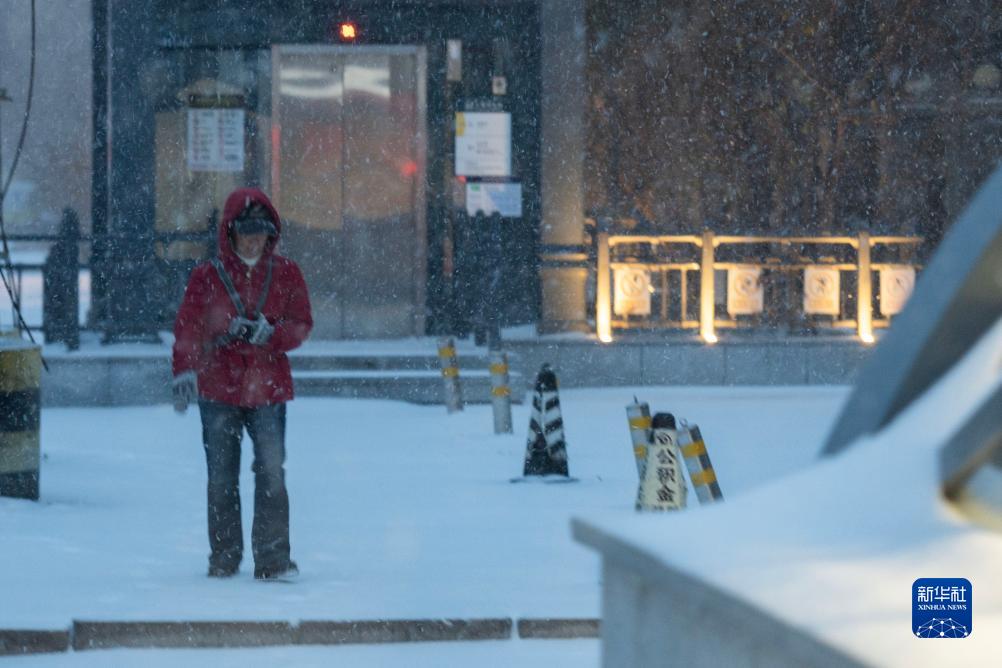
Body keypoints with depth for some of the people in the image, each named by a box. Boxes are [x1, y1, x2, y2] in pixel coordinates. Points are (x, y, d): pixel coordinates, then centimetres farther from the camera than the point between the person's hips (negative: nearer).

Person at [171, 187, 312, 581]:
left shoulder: (286, 274, 7)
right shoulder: (207, 276, 3)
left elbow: (301, 326, 5)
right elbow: (188, 327, -1)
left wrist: (266, 333, -14)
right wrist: (184, 372, -16)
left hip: (268, 388, 0)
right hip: (218, 389, 0)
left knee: (271, 473, -10)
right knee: (222, 477, 5)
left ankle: (273, 559, -9)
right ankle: (223, 558, 14)